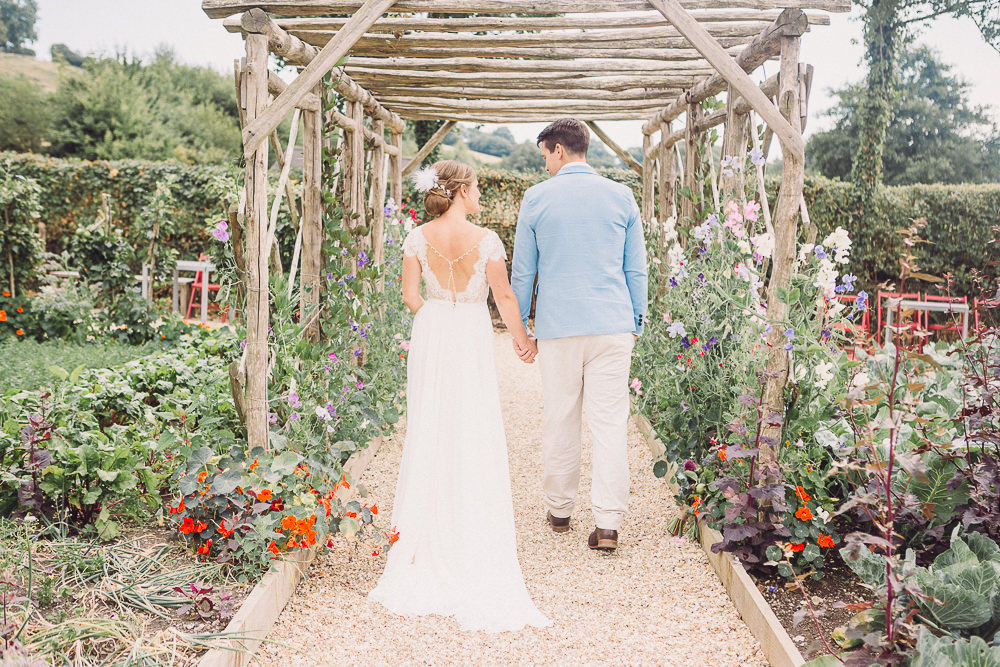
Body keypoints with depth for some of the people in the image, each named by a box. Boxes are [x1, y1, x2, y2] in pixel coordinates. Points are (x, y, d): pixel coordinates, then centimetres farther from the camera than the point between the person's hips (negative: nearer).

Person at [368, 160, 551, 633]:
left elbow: (410, 294, 0)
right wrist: (523, 340, 7)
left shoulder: (418, 238, -3)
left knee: (429, 430, 13)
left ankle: (426, 533, 20)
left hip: (430, 339, 3)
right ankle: (475, 538, 10)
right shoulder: (485, 240, -10)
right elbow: (504, 296, -7)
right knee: (475, 436, 5)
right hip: (473, 339, -3)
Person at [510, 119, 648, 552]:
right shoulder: (621, 197, 5)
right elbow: (636, 269, 9)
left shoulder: (537, 198, 1)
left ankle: (559, 511, 23)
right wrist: (636, 322, 18)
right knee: (610, 422, 1)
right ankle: (608, 524, -2)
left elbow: (522, 272, 5)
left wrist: (518, 326, 15)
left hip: (558, 327, -1)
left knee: (559, 420, 10)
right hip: (613, 326, 1)